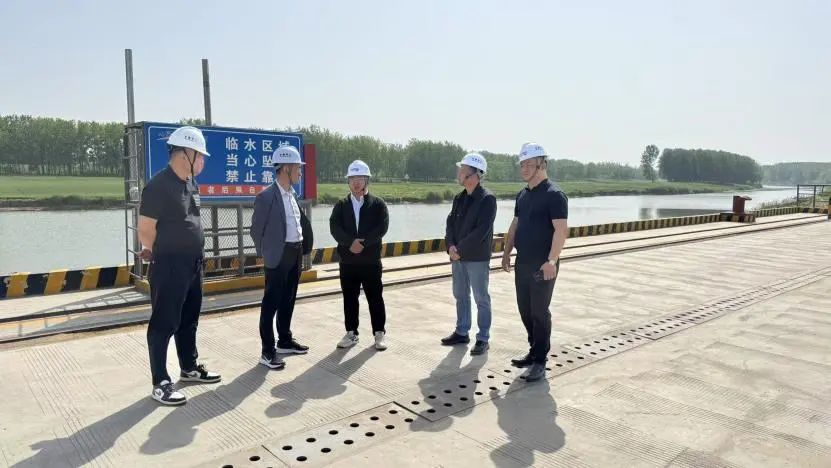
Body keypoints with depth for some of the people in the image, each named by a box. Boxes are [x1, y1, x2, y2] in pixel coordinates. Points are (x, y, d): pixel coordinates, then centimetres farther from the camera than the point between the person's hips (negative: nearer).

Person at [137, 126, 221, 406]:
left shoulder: (192, 185, 10)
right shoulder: (159, 185, -16)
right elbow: (145, 229, -15)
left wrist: (190, 254, 13)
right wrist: (164, 255, 0)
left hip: (193, 265, 8)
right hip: (169, 267, -8)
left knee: (189, 320, 19)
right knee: (163, 324, 1)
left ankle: (189, 368, 33)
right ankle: (160, 383, 11)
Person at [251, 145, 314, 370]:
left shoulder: (292, 193, 11)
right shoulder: (266, 196, -14)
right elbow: (256, 229, -8)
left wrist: (301, 246, 15)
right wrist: (265, 254, 0)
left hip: (296, 253, 8)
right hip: (278, 256, -8)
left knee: (288, 301, 17)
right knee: (271, 303, -1)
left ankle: (285, 341, 31)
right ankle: (268, 352, 7)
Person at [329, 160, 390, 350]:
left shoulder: (378, 204, 1)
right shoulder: (341, 205, 7)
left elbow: (382, 227, -11)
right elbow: (335, 227, -6)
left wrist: (363, 243, -19)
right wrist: (351, 242, -21)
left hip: (371, 260, -2)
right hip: (347, 260, 2)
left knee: (375, 298, 5)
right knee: (349, 298, 9)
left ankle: (379, 333, 16)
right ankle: (351, 333, 21)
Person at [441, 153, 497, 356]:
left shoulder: (487, 199, -13)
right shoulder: (459, 198, 11)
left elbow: (481, 231, -20)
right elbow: (451, 223, 8)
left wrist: (460, 250, -18)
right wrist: (451, 246, -9)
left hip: (477, 258, -7)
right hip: (458, 257, 8)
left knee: (481, 299, 3)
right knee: (460, 296, 16)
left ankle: (483, 339, 13)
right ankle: (461, 333, 29)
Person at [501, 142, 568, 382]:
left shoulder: (554, 195, -12)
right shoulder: (522, 195, 12)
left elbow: (561, 230, -19)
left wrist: (551, 260, -26)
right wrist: (507, 252, 18)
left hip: (542, 266, -8)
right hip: (523, 264, 8)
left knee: (539, 311, 0)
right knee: (525, 309, 13)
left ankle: (540, 361, 10)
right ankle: (535, 351, 28)